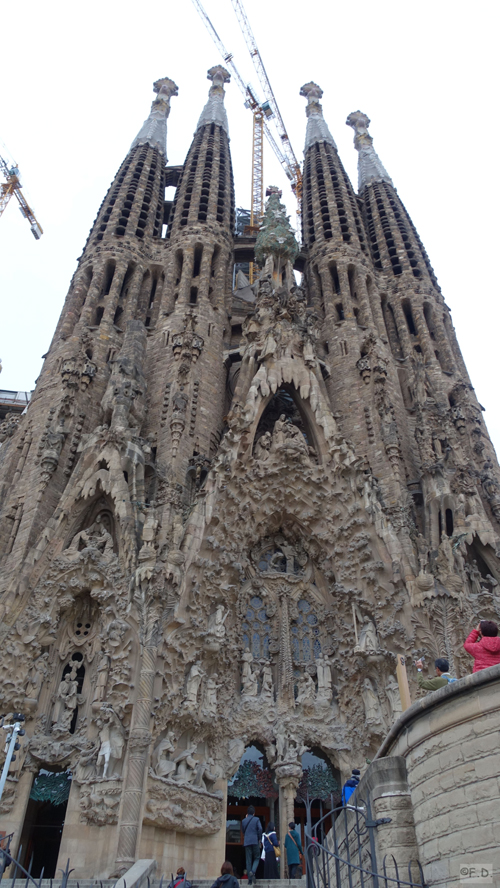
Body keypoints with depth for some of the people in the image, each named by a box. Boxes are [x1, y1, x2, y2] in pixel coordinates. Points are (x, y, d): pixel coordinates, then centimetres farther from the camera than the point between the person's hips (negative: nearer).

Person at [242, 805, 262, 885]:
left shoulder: (244, 821, 11)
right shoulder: (256, 819, 1)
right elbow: (260, 829, -9)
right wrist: (260, 839, 4)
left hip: (246, 842, 3)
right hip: (255, 841, -3)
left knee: (248, 860, 7)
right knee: (257, 858, 9)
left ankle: (250, 879, 4)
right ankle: (252, 871, -16)